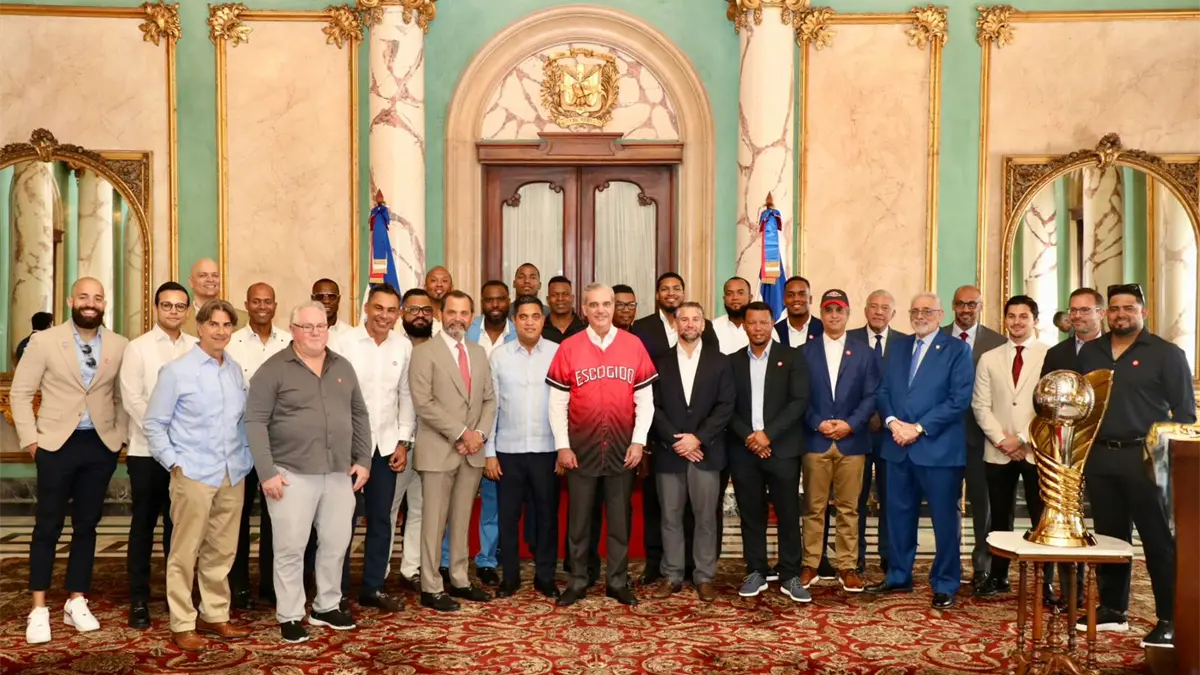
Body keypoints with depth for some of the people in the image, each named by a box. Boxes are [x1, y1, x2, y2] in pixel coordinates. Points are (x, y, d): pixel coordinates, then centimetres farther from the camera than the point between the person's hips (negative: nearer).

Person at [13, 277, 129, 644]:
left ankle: (76, 602, 22)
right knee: (48, 526, 4)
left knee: (87, 526, 10)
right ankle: (39, 609, 14)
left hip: (101, 446, 2)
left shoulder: (119, 345, 2)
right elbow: (20, 392, -1)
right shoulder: (45, 341, -3)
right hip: (56, 444, -2)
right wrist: (30, 439, -7)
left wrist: (120, 435, 2)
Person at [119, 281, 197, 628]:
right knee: (144, 524, 6)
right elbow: (132, 399, -7)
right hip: (147, 450, -1)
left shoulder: (197, 348, 5)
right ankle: (139, 600, 14)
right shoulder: (138, 347, 0)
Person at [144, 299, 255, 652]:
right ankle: (182, 625, 15)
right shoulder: (176, 371, -4)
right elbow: (154, 424, -3)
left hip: (233, 475, 5)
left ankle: (215, 616, 26)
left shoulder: (236, 370, 8)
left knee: (221, 551, 13)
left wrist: (245, 455, 7)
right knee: (185, 552, 3)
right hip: (193, 475, -4)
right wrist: (174, 464, -9)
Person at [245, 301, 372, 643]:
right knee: (290, 548, 3)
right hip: (292, 474, -5)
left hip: (339, 473, 5)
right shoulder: (273, 369, -5)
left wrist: (363, 460, 8)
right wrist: (266, 472, -14)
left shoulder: (342, 367, 10)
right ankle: (289, 616, 17)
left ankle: (326, 607, 29)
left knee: (336, 543, 12)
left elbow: (359, 415, 15)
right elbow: (255, 422, -9)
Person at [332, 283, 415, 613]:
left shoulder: (404, 347, 3)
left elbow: (406, 396, 7)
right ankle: (336, 591, 19)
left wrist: (403, 442, 3)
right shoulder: (343, 343, -8)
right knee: (343, 519, 5)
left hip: (386, 445, 4)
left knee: (381, 518, 10)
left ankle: (373, 586, 23)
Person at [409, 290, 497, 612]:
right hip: (439, 450, -5)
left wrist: (479, 433, -4)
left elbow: (489, 399, 13)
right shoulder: (424, 352, -6)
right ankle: (430, 588, 10)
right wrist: (461, 433, -15)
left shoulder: (479, 353, 13)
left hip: (473, 451, 5)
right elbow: (424, 403, -14)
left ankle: (460, 581, 23)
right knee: (434, 521, 1)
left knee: (462, 521, 13)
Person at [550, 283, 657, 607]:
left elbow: (645, 400, 3)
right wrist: (563, 446, -5)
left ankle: (618, 581, 23)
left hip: (622, 448, 1)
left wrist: (639, 441, -4)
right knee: (579, 519, 9)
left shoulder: (634, 345, 0)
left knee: (620, 518, 10)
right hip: (581, 448, -1)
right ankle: (578, 581, 22)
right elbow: (557, 403, 0)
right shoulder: (568, 348, -2)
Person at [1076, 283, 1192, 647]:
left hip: (1145, 458, -4)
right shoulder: (1089, 352, 11)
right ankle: (1112, 609, 23)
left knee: (1158, 540, 1)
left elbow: (1184, 410, -3)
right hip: (1099, 457, 5)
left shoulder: (1166, 354, -2)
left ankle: (1169, 620, 8)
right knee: (1109, 536, 12)